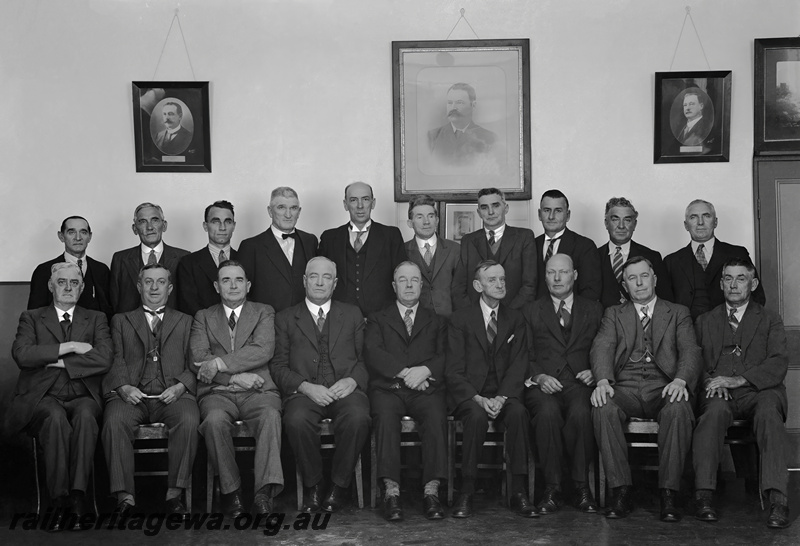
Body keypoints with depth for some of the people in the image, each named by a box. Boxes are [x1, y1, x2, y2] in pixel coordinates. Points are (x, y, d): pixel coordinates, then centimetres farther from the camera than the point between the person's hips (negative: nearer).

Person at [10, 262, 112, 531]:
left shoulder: (95, 319, 18)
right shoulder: (31, 318, 16)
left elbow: (104, 359, -1)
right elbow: (21, 354, -6)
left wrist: (58, 362, -6)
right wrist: (69, 347, -8)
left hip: (83, 398, 1)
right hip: (42, 399, -1)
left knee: (85, 416, -35)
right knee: (56, 417, -35)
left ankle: (77, 496, -39)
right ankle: (60, 499, -34)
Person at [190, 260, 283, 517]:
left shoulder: (264, 312, 16)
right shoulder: (203, 317, 19)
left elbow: (264, 351, -3)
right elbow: (198, 360, 4)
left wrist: (220, 363, -12)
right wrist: (234, 378, -10)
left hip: (257, 391, 0)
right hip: (218, 393, 1)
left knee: (270, 415, -34)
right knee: (214, 419, -34)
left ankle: (264, 492, -38)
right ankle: (230, 491, -21)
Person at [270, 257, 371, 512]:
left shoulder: (352, 314, 20)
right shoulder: (285, 319, 16)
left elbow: (366, 359, 13)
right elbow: (278, 365, 7)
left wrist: (353, 380, -9)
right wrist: (305, 386, -11)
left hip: (345, 389, 1)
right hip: (304, 392, 0)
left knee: (358, 417, -34)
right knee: (296, 420, -35)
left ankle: (340, 485, -14)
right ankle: (313, 485, -13)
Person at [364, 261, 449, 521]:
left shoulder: (437, 321, 23)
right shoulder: (378, 320, 20)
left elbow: (445, 356, 7)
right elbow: (373, 352, 1)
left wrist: (425, 370, -14)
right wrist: (404, 372, -13)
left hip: (426, 388, 1)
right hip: (388, 388, 0)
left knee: (436, 417, -32)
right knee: (385, 416, -34)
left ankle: (431, 491, -33)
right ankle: (391, 490, -35)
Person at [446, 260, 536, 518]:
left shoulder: (515, 319, 11)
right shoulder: (460, 319, 3)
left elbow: (518, 365, 2)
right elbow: (454, 371, -4)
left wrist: (501, 397, -15)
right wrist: (479, 398, -19)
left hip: (503, 393, 2)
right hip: (468, 393, -2)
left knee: (518, 412, -30)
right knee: (477, 416, -34)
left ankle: (518, 492, -26)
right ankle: (466, 493, -26)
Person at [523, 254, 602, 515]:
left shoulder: (594, 310, 21)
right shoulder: (531, 312, 19)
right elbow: (525, 356, 9)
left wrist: (594, 372, -7)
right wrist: (539, 376, -10)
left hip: (579, 383, 0)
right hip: (542, 384, 0)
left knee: (581, 412, -35)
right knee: (547, 412, -35)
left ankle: (581, 485, -22)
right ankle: (552, 487, -24)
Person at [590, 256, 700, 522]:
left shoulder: (678, 313, 20)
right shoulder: (614, 314, 22)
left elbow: (690, 352, 4)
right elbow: (601, 348, 4)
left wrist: (680, 380, -19)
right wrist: (603, 380, -19)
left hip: (663, 389, -1)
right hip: (625, 388, 1)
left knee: (678, 409, -35)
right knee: (602, 407, -33)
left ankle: (668, 494, -28)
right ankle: (620, 491, -26)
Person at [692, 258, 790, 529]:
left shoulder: (770, 320, 18)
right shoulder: (705, 321, 23)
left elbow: (778, 365, 1)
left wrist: (739, 379, -16)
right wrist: (713, 382, -12)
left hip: (758, 391, 0)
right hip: (718, 393, 1)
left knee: (768, 411, -36)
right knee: (715, 409, -35)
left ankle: (778, 499, -44)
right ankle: (703, 495, -42)